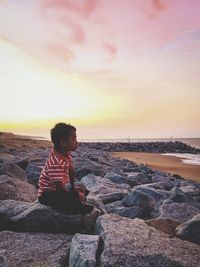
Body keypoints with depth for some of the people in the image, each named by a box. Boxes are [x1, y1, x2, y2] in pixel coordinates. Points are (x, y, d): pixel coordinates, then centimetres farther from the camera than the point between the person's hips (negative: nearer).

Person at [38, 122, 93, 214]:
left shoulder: (66, 154, -2)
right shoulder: (56, 162, -31)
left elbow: (71, 171, 14)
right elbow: (59, 187, -29)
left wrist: (73, 188, 9)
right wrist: (73, 194, -15)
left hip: (58, 190, 9)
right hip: (47, 195, -9)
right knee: (74, 197, -27)